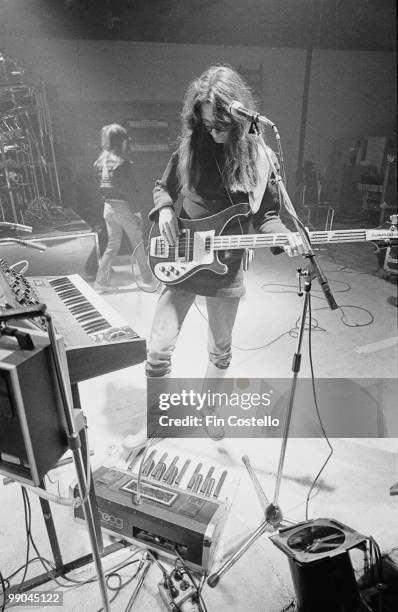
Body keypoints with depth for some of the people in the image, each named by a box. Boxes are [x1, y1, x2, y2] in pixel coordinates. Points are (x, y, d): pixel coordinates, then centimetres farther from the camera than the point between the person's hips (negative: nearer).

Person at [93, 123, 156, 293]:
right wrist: (136, 212, -12)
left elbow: (100, 187, 8)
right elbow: (129, 191, -16)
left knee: (112, 246, 16)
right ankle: (147, 280, 16)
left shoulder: (99, 161, 5)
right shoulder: (122, 162, -15)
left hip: (108, 207, 6)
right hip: (124, 207, -6)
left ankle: (101, 281, 16)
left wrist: (107, 201, 17)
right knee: (138, 245, 7)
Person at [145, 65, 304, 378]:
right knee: (158, 352, -3)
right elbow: (162, 188, 12)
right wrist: (165, 209, -10)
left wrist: (283, 236, -16)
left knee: (221, 350, 17)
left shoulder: (261, 158, -3)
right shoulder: (190, 147, -2)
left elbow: (266, 214, 4)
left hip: (227, 271, 1)